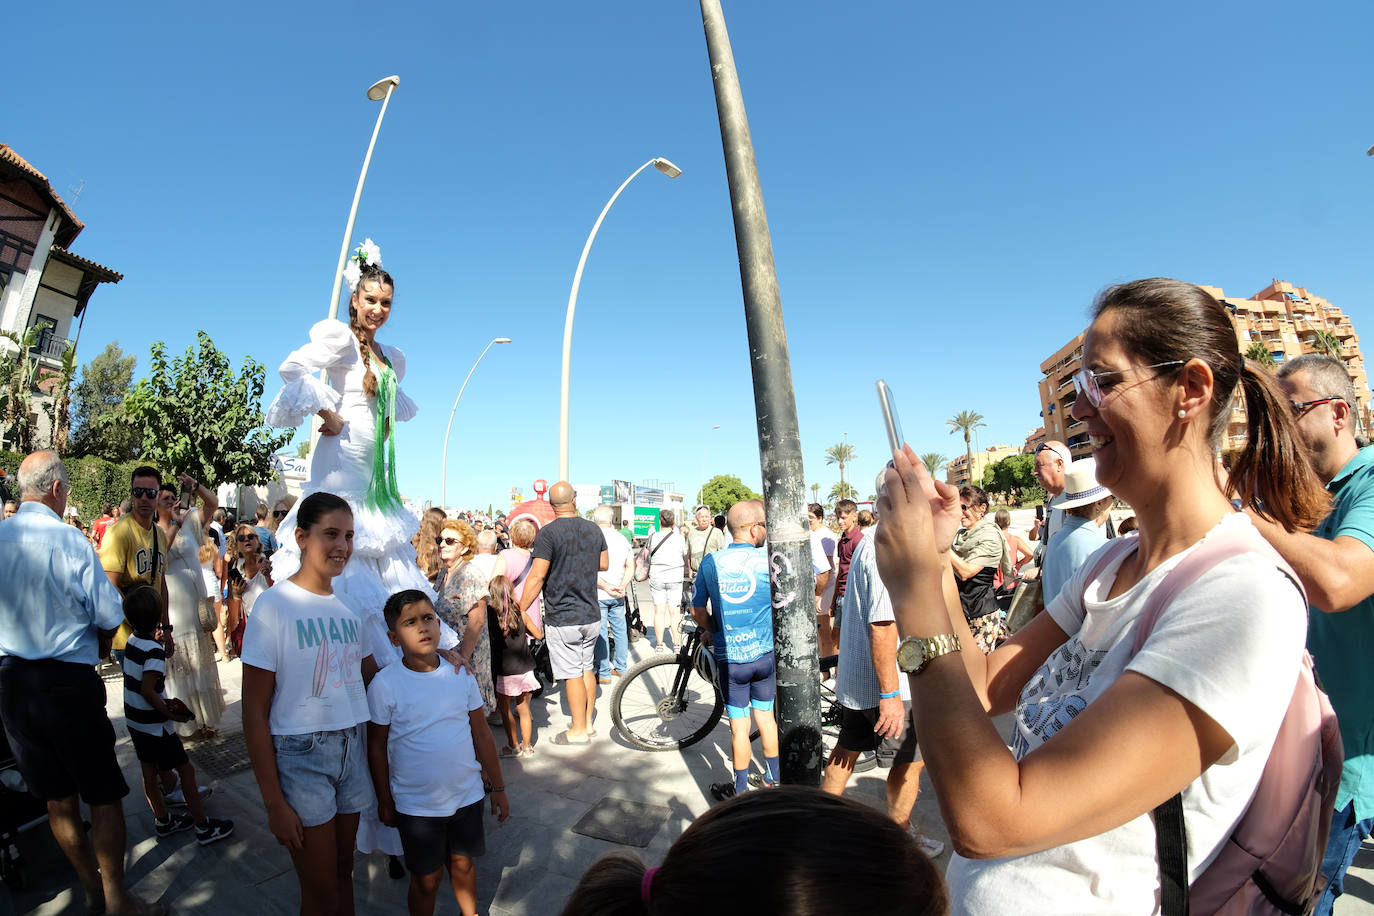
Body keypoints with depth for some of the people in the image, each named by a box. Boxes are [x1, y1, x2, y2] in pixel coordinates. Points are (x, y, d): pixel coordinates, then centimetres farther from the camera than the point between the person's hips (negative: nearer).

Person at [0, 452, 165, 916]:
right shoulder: (70, 541, -17)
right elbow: (110, 617, -12)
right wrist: (95, 650, 9)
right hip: (69, 683, -6)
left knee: (57, 798, 18)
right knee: (104, 795, 8)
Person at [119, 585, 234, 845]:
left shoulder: (132, 641, 0)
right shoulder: (155, 651, -25)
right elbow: (147, 691, -26)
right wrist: (170, 713, -16)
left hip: (134, 721, 9)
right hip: (155, 726, -9)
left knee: (149, 772, 18)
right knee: (186, 770, 1)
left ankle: (163, 821, 32)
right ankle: (204, 827, 9)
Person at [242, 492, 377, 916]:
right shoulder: (275, 604, -13)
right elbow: (255, 713, -11)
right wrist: (274, 803, -12)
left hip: (351, 747, 5)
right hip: (299, 756, -5)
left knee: (342, 872, 17)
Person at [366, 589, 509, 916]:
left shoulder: (460, 673, -7)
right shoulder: (384, 684, -15)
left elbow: (481, 733, 0)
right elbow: (377, 746, -4)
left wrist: (498, 787, 5)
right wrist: (385, 801, 2)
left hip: (466, 795, 2)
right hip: (416, 804, -2)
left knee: (462, 864, 20)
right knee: (427, 879, 14)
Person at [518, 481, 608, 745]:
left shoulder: (548, 533, -15)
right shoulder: (593, 529, 2)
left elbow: (536, 577, -18)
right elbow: (604, 564, 13)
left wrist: (521, 610, -9)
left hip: (562, 618, -6)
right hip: (591, 615, 6)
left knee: (572, 674, 3)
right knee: (587, 668, 17)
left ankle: (578, 730, 14)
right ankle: (588, 722, 30)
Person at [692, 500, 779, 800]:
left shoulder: (711, 562, -6)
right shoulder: (769, 559, -11)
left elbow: (697, 609, 1)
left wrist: (711, 631, 20)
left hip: (729, 657, -1)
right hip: (765, 653, 1)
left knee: (739, 725, 10)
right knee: (765, 715, 20)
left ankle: (741, 789, 24)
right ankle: (772, 777, 36)